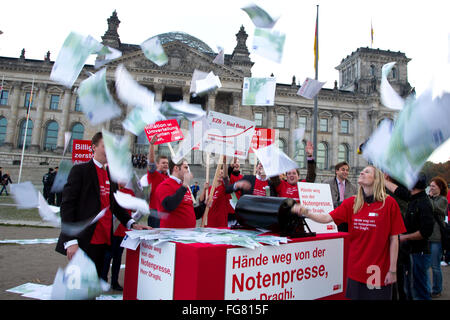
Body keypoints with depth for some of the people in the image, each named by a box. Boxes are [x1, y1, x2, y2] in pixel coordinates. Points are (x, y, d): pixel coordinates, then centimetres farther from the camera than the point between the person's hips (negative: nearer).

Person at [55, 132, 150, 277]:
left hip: (104, 241, 7)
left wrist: (132, 224, 3)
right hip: (84, 242, -6)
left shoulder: (111, 175, 14)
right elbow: (67, 205, -11)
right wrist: (70, 241, -17)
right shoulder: (80, 170, -6)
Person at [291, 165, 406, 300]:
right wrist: (305, 212, -20)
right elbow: (327, 218, -4)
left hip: (379, 272, -3)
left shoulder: (389, 203, -8)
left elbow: (394, 239, -6)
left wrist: (393, 270, -4)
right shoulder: (351, 203, 1)